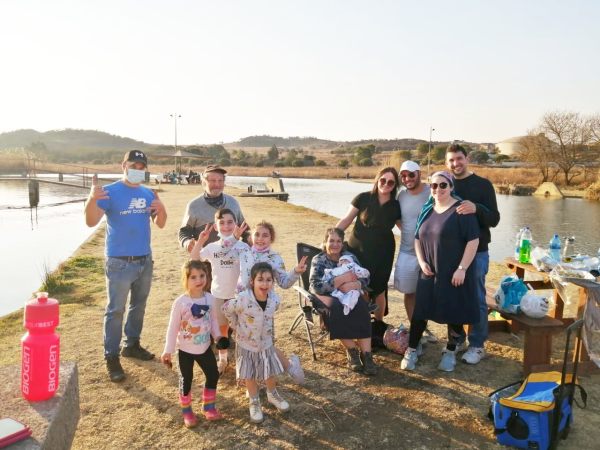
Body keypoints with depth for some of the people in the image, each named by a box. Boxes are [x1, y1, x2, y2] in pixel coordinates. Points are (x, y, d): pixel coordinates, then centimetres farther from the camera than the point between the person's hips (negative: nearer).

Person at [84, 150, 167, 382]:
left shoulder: (148, 194, 6)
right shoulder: (110, 192, -10)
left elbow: (160, 224, 8)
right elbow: (91, 222, -21)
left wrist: (161, 210, -14)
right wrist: (92, 199, -40)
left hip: (145, 260, 6)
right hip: (119, 262, -6)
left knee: (138, 306, 17)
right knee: (116, 310, -2)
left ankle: (132, 344, 33)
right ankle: (111, 357, 7)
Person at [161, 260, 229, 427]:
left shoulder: (210, 298, -8)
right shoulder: (180, 302, -20)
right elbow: (173, 327, -14)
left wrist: (218, 336, -6)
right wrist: (168, 350, -12)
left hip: (204, 347, 4)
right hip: (185, 350, -4)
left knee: (213, 375, 13)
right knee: (186, 380, 11)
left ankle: (208, 406, 36)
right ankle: (186, 411, 34)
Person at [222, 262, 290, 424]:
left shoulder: (275, 299, -18)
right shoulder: (242, 300, -31)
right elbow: (226, 309, -12)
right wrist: (237, 326, -6)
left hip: (266, 344, 3)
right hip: (246, 345, -3)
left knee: (271, 372, 18)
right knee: (250, 376, 13)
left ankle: (273, 395, 46)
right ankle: (254, 402, 37)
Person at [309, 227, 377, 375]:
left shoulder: (349, 257, 7)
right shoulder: (318, 260, -4)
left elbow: (365, 279, -1)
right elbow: (316, 286, -18)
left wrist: (352, 285, -24)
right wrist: (342, 279, -23)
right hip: (327, 297, -3)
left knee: (362, 308, -30)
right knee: (336, 310, -37)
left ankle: (366, 354, -31)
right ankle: (352, 350, -22)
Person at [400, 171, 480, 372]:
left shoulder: (461, 210, -10)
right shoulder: (427, 210, 10)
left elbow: (473, 240, -14)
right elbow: (417, 238, 16)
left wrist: (462, 268, -18)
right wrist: (422, 262, 2)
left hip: (453, 273, -5)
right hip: (429, 272, 5)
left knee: (454, 312, 5)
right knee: (420, 310, 5)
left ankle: (450, 352, 23)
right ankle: (411, 350, 16)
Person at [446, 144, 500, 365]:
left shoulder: (483, 184, -4)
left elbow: (494, 219, -11)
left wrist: (476, 209, -29)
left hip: (476, 252, -4)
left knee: (476, 299, 3)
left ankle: (477, 345, 15)